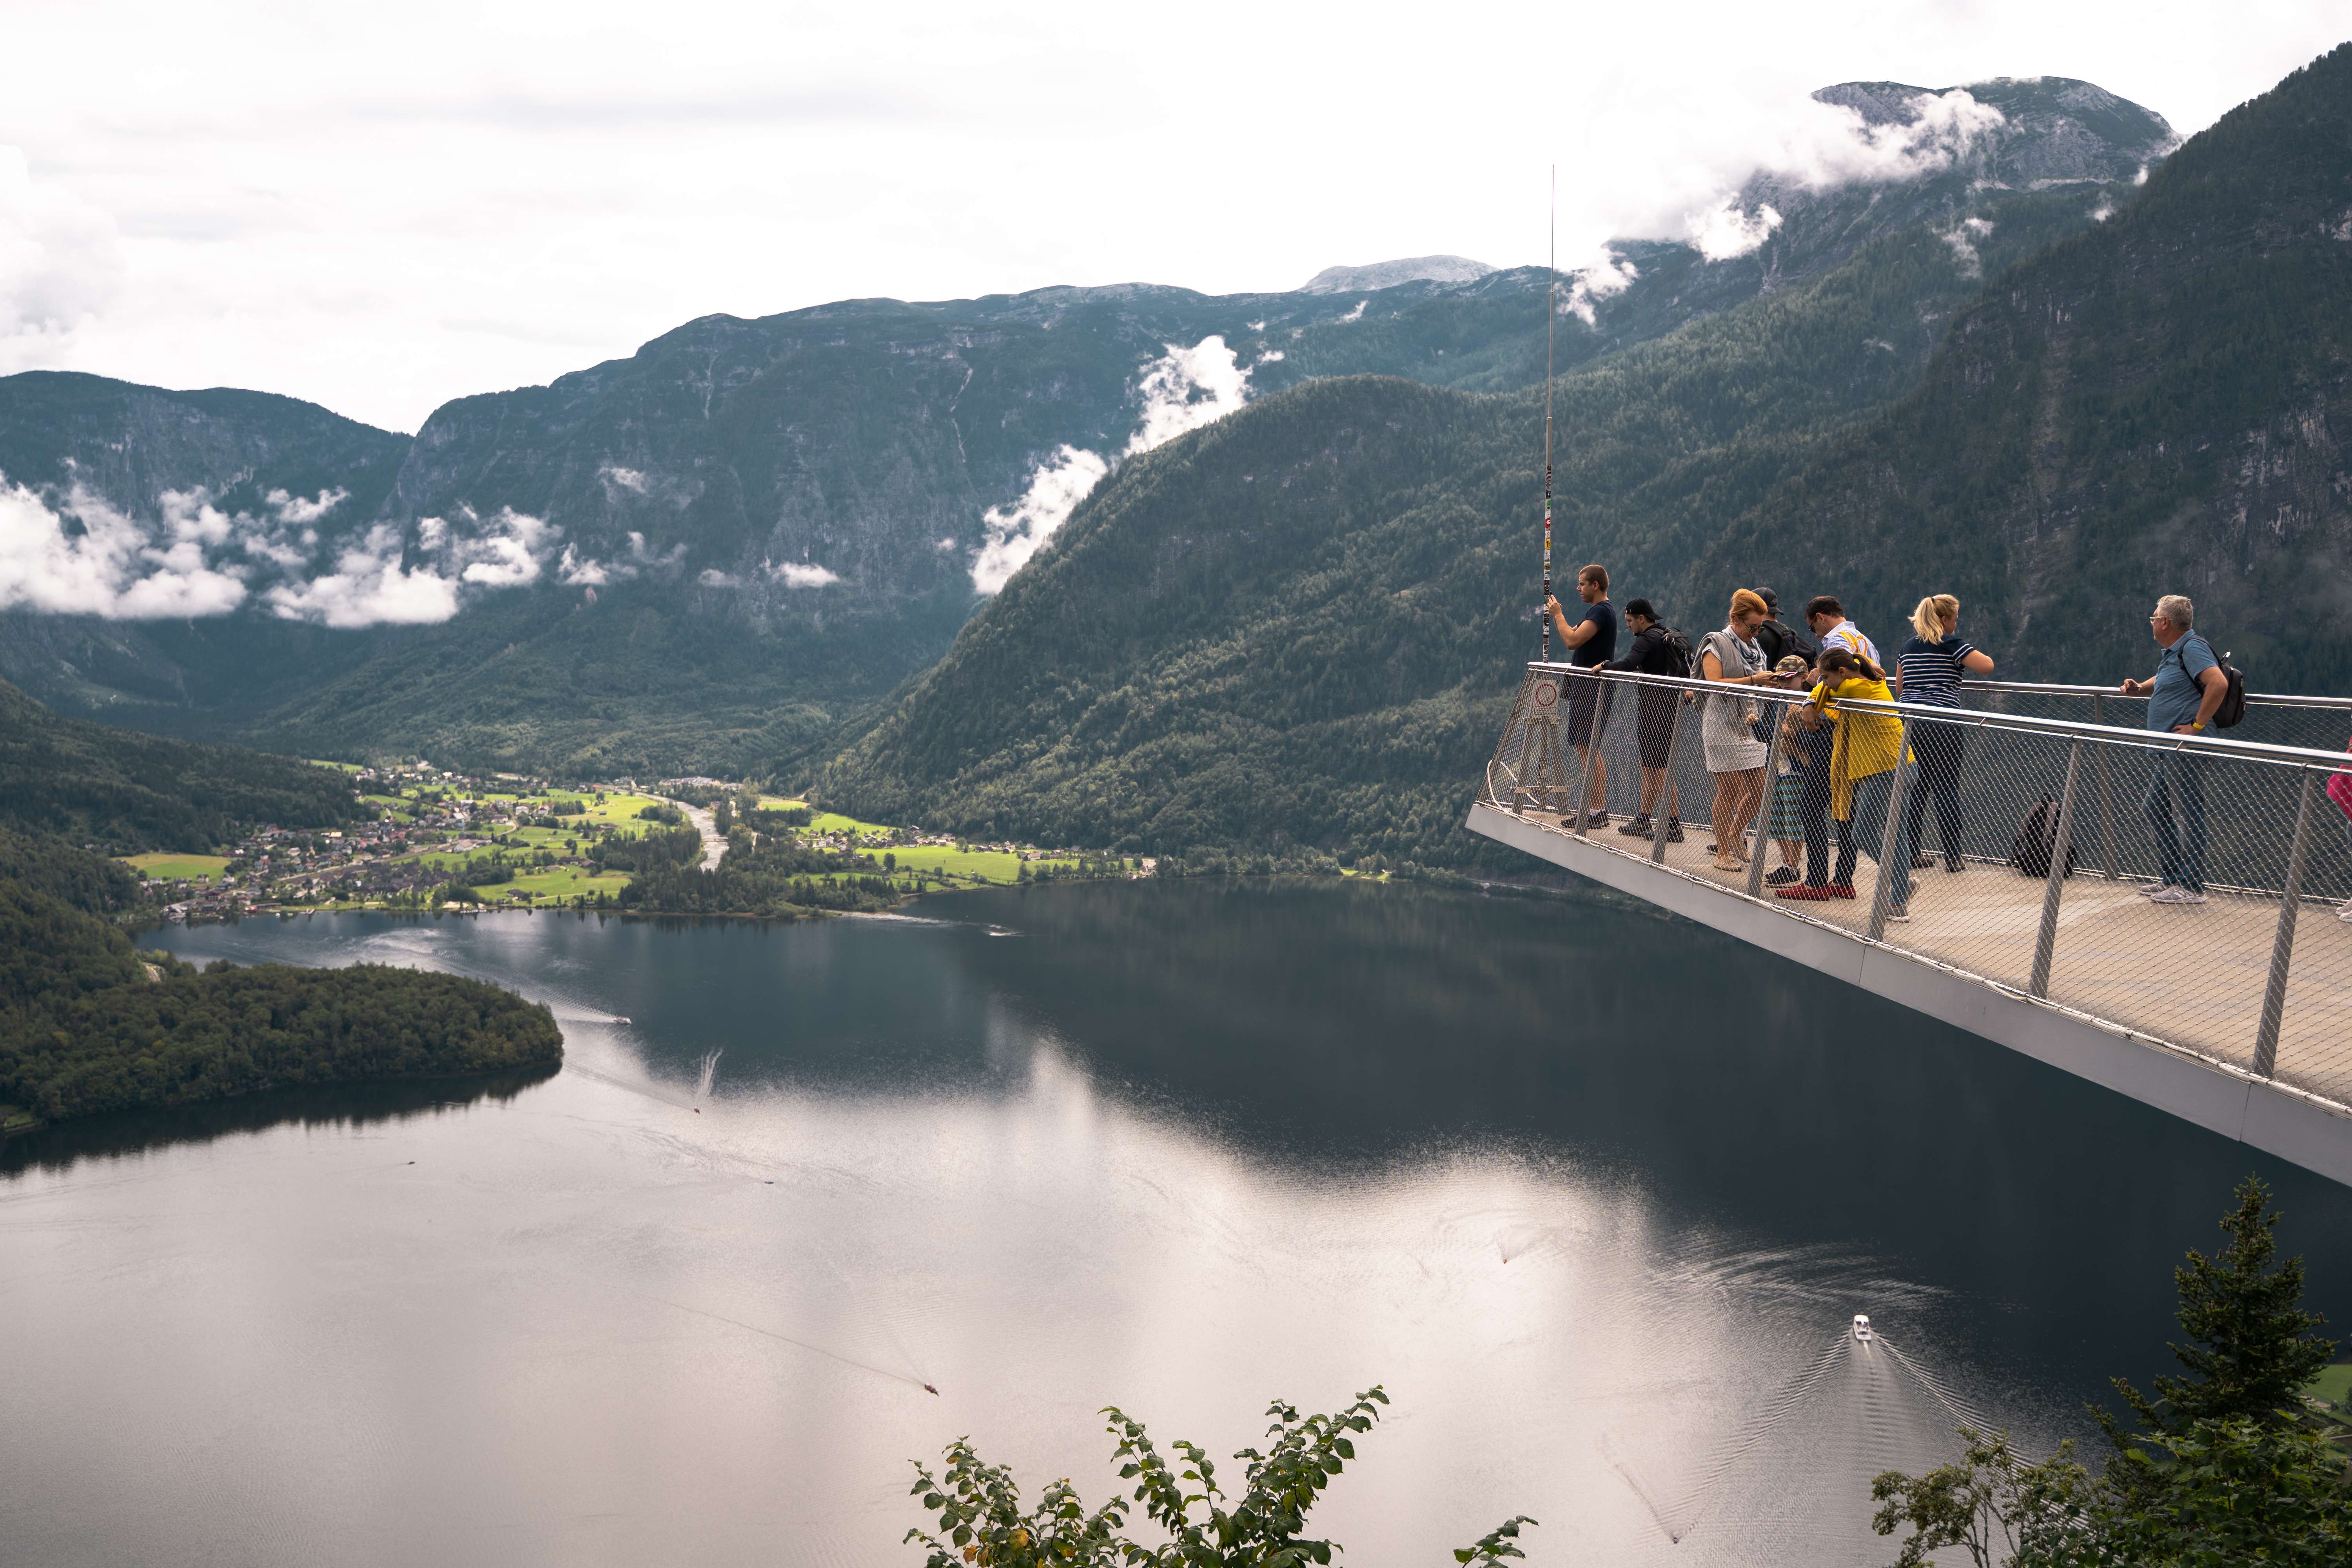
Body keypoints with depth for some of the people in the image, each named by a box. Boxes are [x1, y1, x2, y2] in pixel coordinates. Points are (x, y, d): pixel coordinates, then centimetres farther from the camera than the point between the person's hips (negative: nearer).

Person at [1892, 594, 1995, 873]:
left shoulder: (1907, 648, 14)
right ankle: (1952, 857, 1)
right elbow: (1987, 667, -10)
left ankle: (1911, 853, 12)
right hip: (1942, 723, -6)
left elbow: (1899, 689, 19)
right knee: (1947, 790, -1)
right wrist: (1967, 661, 10)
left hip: (1909, 722, 6)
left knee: (1915, 789, 11)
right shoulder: (1953, 645, -6)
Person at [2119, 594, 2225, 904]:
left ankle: (2192, 887, -3)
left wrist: (2197, 725, -23)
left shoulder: (2193, 648, -14)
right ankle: (2171, 878, 24)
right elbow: (2162, 682, 36)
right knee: (2156, 810, 17)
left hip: (2186, 751, -11)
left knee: (2188, 816, -7)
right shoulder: (2171, 652, 17)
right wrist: (2139, 688, 14)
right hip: (2168, 753, 11)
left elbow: (2219, 684, -27)